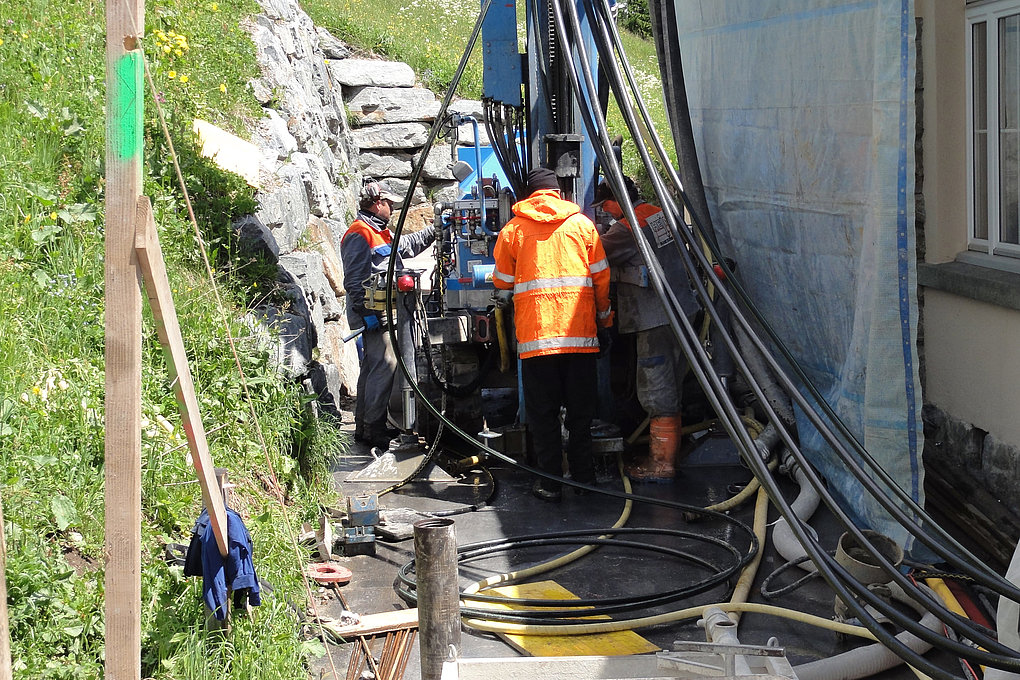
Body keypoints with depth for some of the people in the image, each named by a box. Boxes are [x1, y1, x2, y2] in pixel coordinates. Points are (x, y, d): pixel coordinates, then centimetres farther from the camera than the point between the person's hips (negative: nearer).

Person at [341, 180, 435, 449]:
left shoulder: (379, 233, 21)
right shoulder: (359, 235, -12)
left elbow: (407, 245, 39)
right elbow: (353, 280, -18)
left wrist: (434, 232, 37)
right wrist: (366, 313, -22)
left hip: (383, 313, 11)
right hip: (374, 315, -11)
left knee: (373, 368, 14)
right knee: (384, 367, -13)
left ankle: (364, 427, 20)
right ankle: (374, 429, -11)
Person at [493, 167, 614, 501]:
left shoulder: (513, 229, 6)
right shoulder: (582, 224, 9)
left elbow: (502, 283, 11)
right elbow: (601, 278, 9)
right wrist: (603, 320, 19)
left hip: (535, 334, -1)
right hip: (580, 333, 1)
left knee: (543, 412, 4)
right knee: (580, 411, 10)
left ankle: (550, 483, 4)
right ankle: (584, 476, 13)